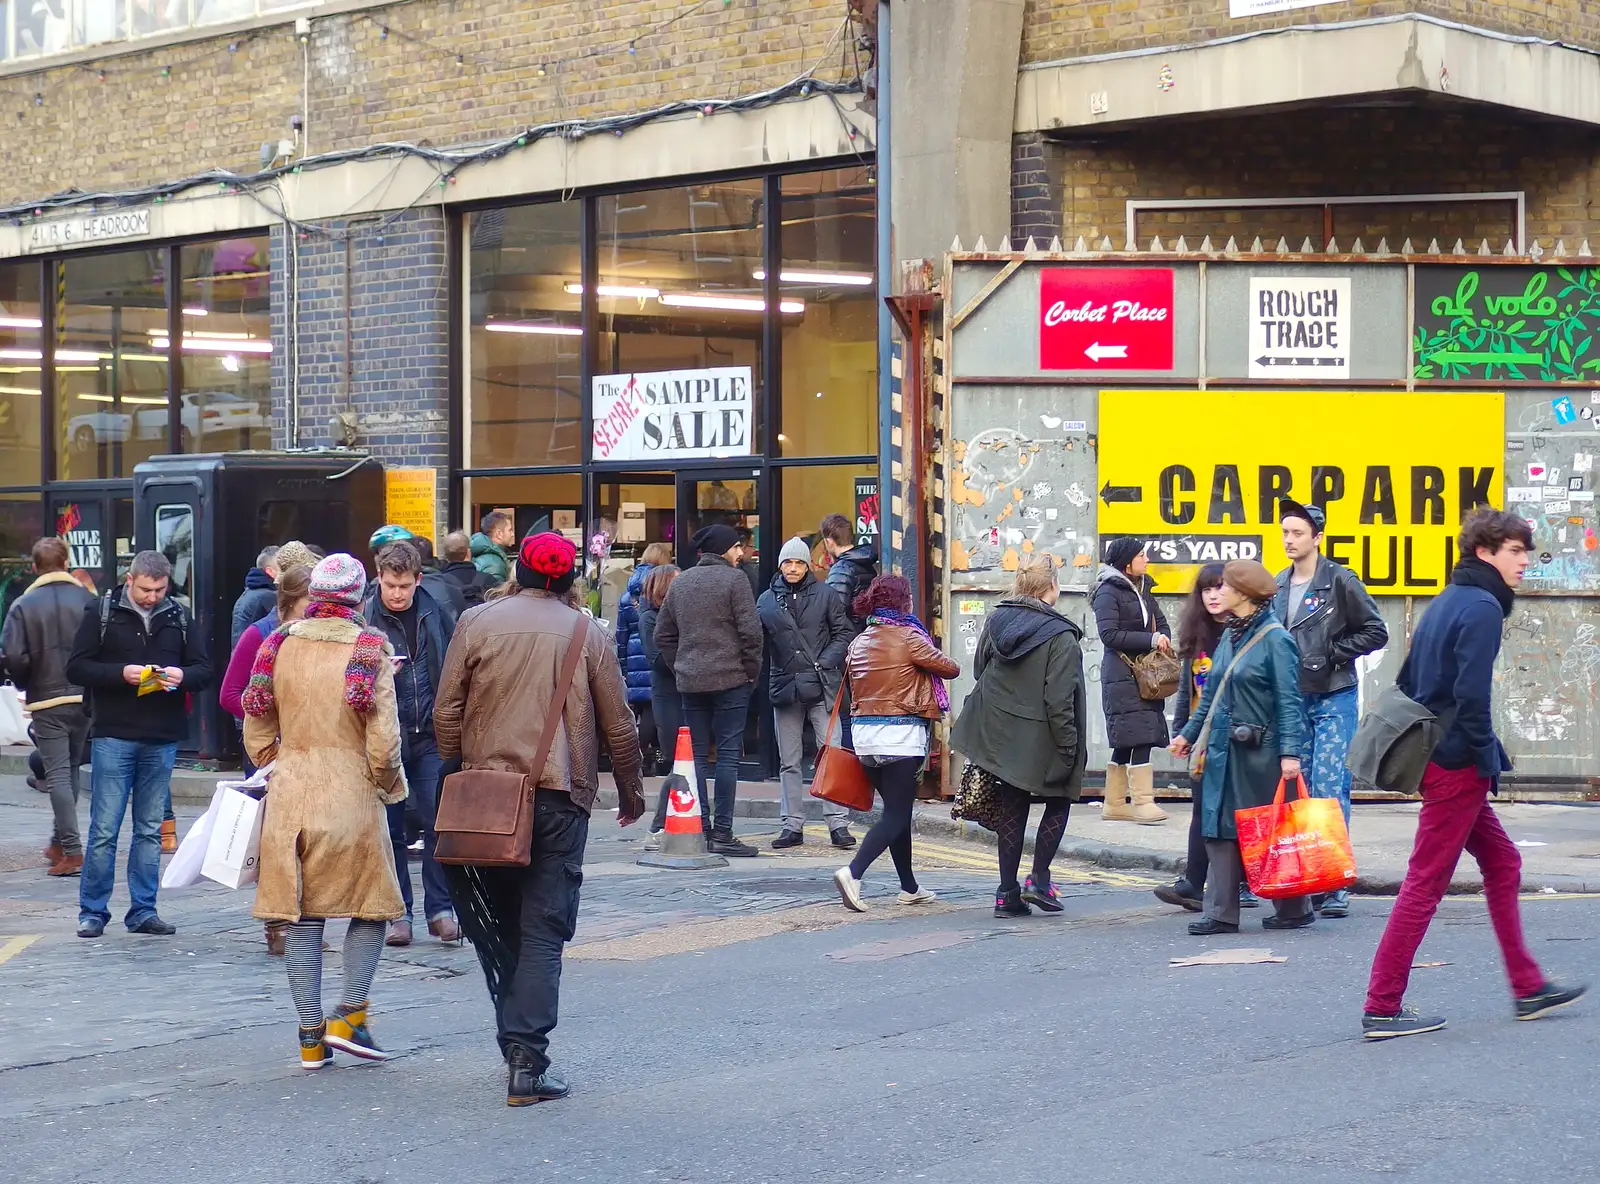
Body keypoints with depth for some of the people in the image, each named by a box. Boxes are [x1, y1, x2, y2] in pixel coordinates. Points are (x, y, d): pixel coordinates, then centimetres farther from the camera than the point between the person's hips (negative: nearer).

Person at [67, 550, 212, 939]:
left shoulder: (179, 618, 9)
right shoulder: (101, 613, 1)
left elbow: (204, 670, 9)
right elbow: (76, 668, -2)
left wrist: (182, 676, -13)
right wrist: (121, 673, -17)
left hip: (162, 740, 3)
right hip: (112, 736, -3)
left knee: (151, 830, 8)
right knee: (104, 829, -3)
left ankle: (143, 910, 15)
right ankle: (92, 912, 6)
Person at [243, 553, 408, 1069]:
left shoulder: (280, 643, 3)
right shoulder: (369, 649, -8)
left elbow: (257, 727, 9)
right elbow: (383, 738, -11)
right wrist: (391, 785, 6)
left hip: (289, 794, 4)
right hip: (351, 795, -3)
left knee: (302, 915, 8)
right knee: (371, 907, 11)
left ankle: (311, 1036, 9)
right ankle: (348, 1017, 2)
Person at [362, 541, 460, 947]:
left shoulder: (435, 615, 5)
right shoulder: (363, 618, -3)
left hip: (431, 735, 1)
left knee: (439, 823, -2)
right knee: (390, 828, 5)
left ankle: (440, 909, 6)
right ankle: (398, 912, 13)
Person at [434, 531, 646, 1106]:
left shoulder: (477, 622, 3)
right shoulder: (586, 632, 2)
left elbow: (447, 711, 3)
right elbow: (618, 723, 6)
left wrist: (457, 772, 16)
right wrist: (630, 790, 19)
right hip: (560, 798, -1)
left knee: (498, 925, 15)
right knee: (544, 931, -2)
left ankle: (514, 1042, 20)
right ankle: (528, 1062, -10)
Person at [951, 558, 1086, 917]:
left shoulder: (995, 621, 1)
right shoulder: (1060, 637, -17)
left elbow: (979, 671, 12)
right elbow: (1059, 701, -18)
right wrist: (1069, 747, -12)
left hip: (999, 734, 5)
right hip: (1039, 740, -5)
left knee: (1012, 810, 13)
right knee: (1059, 801, 16)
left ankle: (1007, 893, 13)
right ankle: (1039, 880, 8)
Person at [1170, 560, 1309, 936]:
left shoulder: (1275, 639, -10)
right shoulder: (1229, 636, 13)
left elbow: (1288, 700, -15)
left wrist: (1290, 752, -21)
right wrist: (1188, 734, 22)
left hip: (1260, 752, -8)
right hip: (1224, 749, 8)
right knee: (1220, 830, 4)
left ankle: (1294, 908, 13)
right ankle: (1221, 913, 6)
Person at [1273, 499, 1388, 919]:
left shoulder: (1341, 581, -7)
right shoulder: (1278, 585, 11)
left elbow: (1375, 632, -5)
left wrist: (1331, 655, -11)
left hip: (1334, 699, -6)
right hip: (1293, 698, 6)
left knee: (1330, 787, -10)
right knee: (1298, 788, 7)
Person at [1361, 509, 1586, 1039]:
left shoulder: (1445, 603, 15)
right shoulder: (1483, 607, -14)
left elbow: (1407, 681, 18)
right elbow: (1472, 695, -22)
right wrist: (1486, 760, -13)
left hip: (1438, 758, 10)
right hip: (1458, 766, -10)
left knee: (1502, 864, 17)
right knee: (1425, 884, -5)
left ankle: (1528, 988, 23)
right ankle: (1382, 1009, -2)